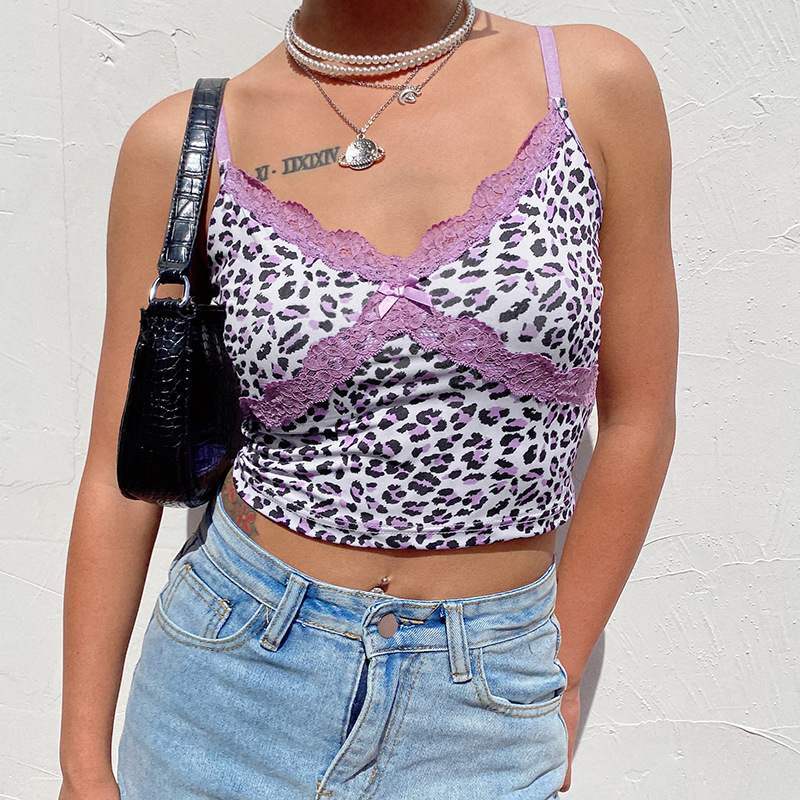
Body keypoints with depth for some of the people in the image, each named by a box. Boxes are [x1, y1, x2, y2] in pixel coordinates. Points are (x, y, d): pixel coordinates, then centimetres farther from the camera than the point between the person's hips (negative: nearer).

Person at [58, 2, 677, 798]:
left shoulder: (597, 82, -5)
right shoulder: (185, 142, -6)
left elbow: (638, 418, 0)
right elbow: (122, 468, -2)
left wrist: (559, 683, 4)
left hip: (478, 708, 0)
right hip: (229, 676, 1)